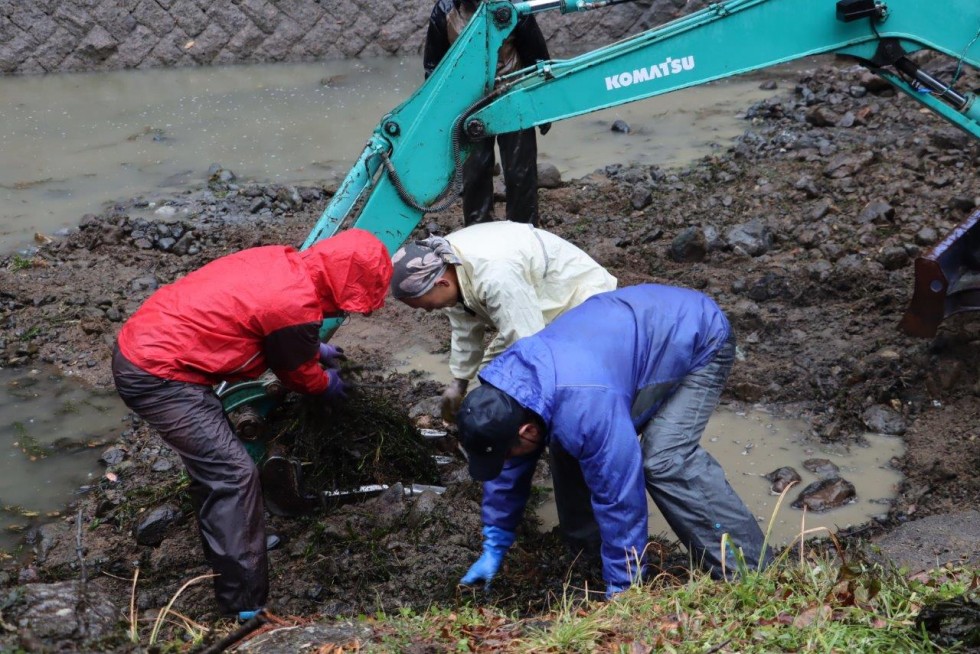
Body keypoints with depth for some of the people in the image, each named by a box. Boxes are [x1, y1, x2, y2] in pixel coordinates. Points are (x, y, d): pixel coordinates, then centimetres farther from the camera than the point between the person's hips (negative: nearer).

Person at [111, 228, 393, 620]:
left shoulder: (283, 263, 4)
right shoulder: (297, 308, -21)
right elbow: (297, 374, 0)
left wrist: (310, 348, 31)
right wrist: (327, 384, 20)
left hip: (141, 345, 10)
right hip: (158, 377, -10)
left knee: (212, 459, 24)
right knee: (233, 475, -7)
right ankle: (246, 606, -3)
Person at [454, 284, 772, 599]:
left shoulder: (585, 409, -39)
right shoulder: (506, 382, -12)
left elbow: (619, 496, -32)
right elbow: (507, 470, 3)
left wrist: (621, 591, -20)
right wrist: (494, 548, 9)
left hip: (700, 339, -8)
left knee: (665, 463, -22)